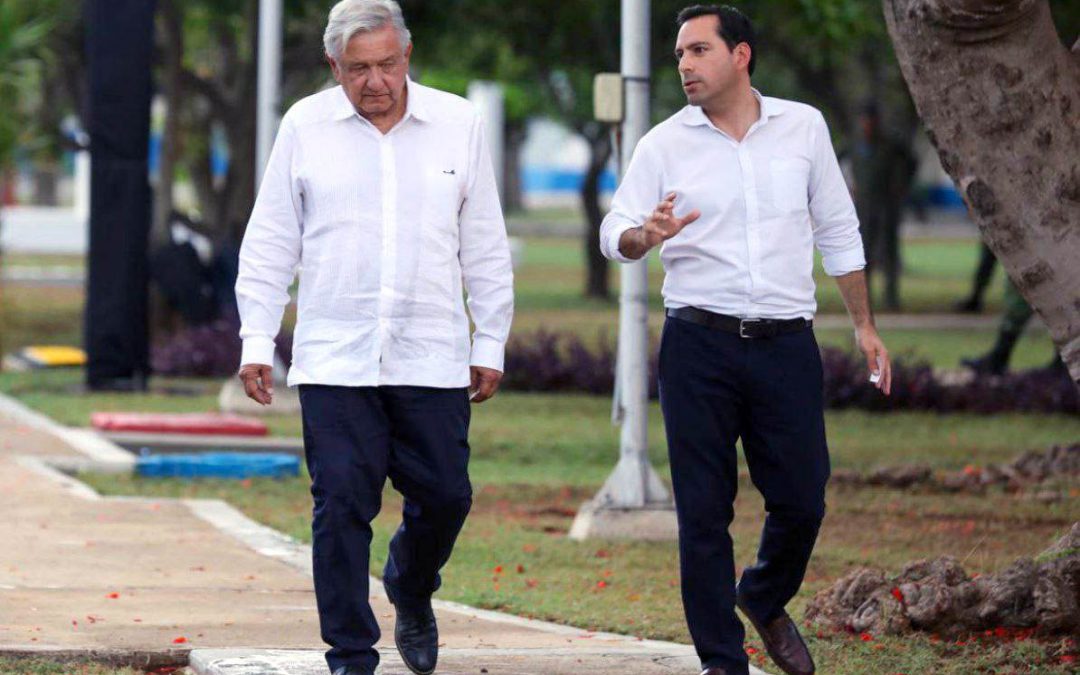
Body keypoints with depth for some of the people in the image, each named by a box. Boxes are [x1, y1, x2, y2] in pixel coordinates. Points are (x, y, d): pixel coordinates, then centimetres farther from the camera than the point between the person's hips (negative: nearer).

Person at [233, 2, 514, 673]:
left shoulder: (459, 124, 5)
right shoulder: (306, 127, 3)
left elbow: (486, 247, 11)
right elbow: (269, 244, 8)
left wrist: (491, 343, 9)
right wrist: (257, 341, 3)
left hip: (432, 359, 1)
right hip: (333, 360, -1)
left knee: (444, 496, 2)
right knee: (341, 506, -5)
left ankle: (412, 595, 33)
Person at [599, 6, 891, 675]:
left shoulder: (803, 127, 6)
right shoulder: (666, 144, 2)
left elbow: (838, 232, 13)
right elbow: (615, 234, -2)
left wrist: (866, 326, 12)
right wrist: (644, 235, -26)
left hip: (786, 344, 1)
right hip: (699, 348, -1)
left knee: (802, 500, 3)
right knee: (704, 510, -1)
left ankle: (765, 600, 33)